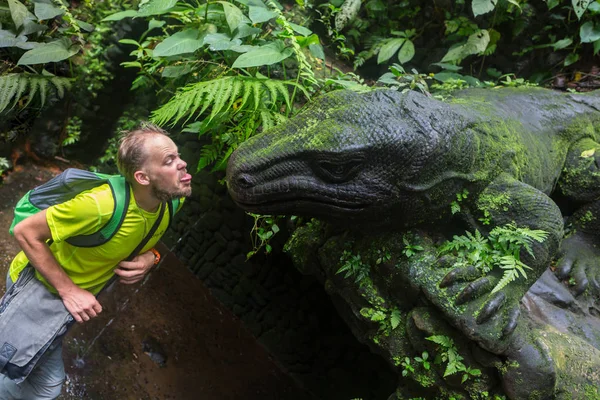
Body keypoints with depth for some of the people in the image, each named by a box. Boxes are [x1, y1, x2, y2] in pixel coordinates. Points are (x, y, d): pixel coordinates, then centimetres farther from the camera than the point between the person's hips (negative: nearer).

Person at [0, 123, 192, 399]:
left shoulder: (173, 201, -17)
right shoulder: (101, 204, -39)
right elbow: (25, 232, -28)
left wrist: (149, 257, -18)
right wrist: (68, 291, -30)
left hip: (75, 293, 7)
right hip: (36, 283, -6)